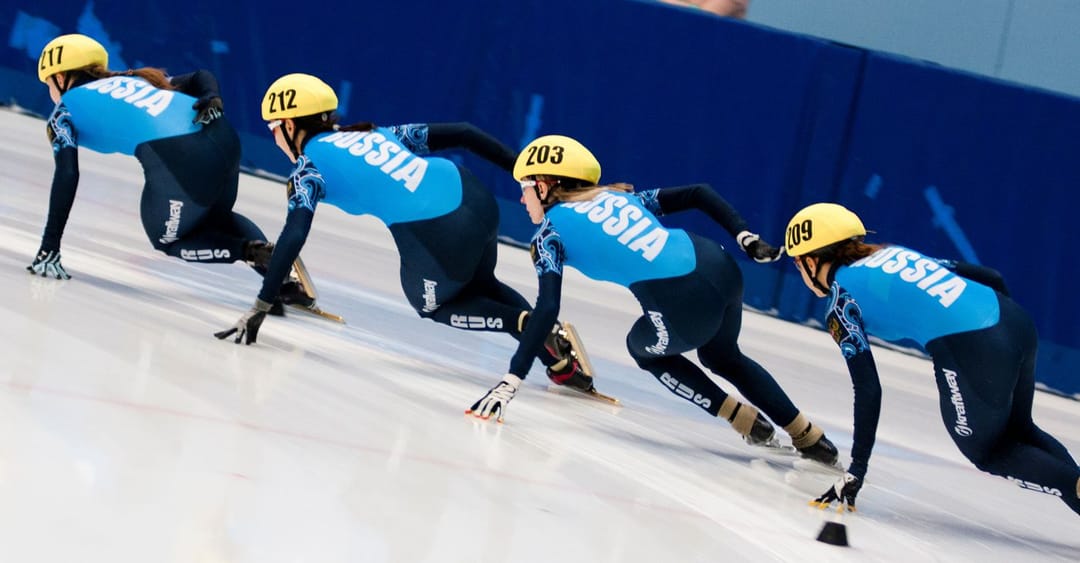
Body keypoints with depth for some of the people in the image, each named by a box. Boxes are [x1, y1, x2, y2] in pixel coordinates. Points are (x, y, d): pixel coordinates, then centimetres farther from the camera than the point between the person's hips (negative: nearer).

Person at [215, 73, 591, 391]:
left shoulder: (309, 166, 8)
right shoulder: (371, 132, 24)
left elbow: (293, 237, -5)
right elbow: (461, 134, 18)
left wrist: (261, 307, -3)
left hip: (437, 235, -7)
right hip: (478, 201, 7)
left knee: (433, 306, 24)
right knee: (481, 285, 34)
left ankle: (532, 325, 3)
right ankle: (554, 344, 16)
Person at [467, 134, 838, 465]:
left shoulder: (551, 230, 8)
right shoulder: (618, 195, 24)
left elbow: (547, 311, -4)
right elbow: (698, 194, 18)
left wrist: (512, 379, -5)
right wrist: (747, 240, 17)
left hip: (684, 303, -6)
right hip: (719, 267, 7)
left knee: (643, 348, 29)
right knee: (723, 357, 35)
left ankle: (748, 423, 26)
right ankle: (812, 440, 37)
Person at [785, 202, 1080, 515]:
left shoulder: (841, 303, 6)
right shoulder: (892, 253, 24)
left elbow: (868, 391, 0)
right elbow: (990, 278, 19)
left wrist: (856, 471, 4)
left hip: (971, 350, -7)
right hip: (1016, 321, 7)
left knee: (989, 454, 19)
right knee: (1019, 431, 31)